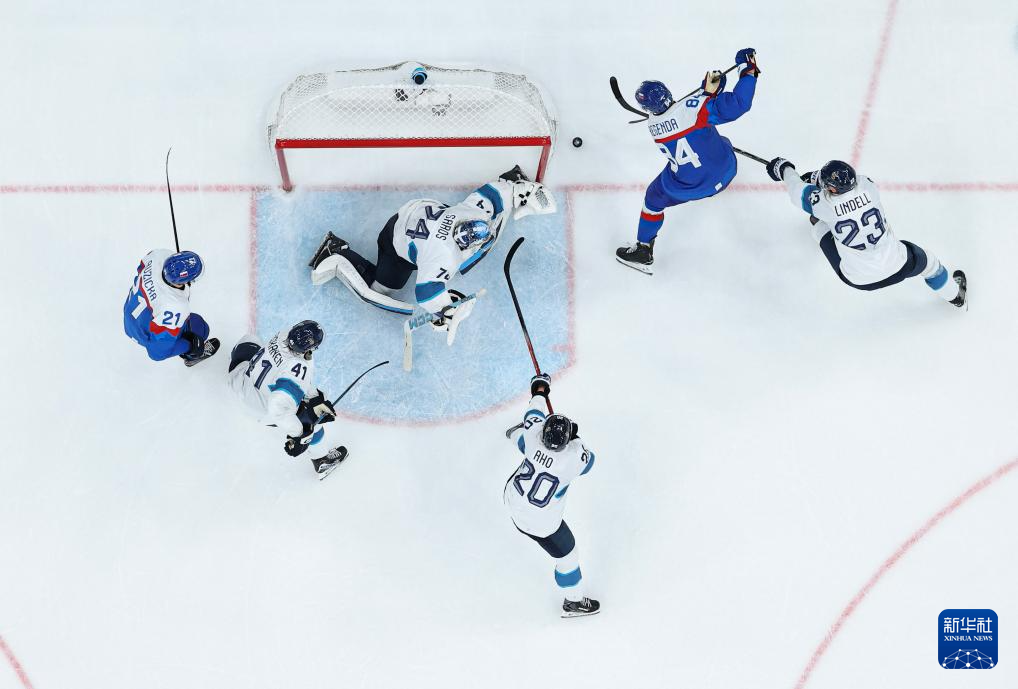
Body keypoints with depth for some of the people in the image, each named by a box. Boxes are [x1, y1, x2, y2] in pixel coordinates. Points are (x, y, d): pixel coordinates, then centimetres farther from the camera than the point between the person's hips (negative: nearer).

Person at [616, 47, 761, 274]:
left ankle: (644, 252, 33)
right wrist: (748, 70, -26)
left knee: (654, 198, 25)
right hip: (724, 173, 1)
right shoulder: (692, 108, -28)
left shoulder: (652, 124, -13)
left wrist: (708, 92, -10)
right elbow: (738, 104, -33)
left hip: (687, 187, 0)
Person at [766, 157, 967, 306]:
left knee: (820, 225, 17)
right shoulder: (868, 186, -16)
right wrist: (817, 177, 17)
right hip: (897, 268, 1)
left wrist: (783, 169, 17)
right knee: (925, 260, 34)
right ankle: (954, 294, 60)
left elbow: (798, 191, -2)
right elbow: (849, 180, 10)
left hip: (858, 280, -1)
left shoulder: (823, 204, -22)